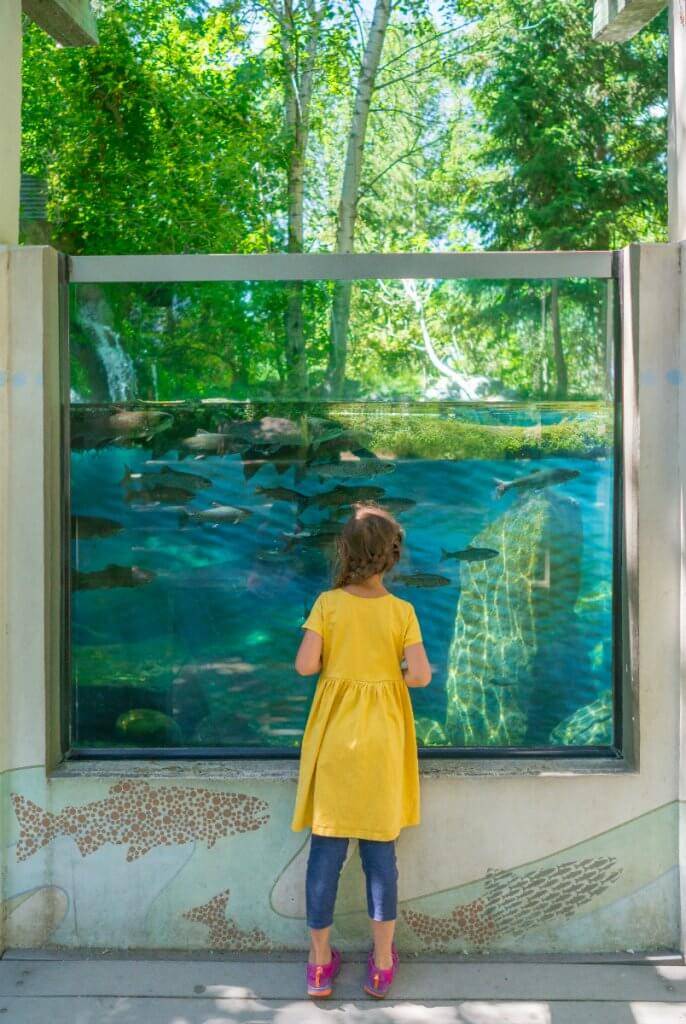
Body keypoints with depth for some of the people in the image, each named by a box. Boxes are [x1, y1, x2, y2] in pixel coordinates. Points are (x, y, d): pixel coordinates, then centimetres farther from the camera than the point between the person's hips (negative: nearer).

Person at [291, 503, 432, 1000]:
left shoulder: (328, 603, -6)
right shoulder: (401, 610, -6)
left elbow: (305, 665, -12)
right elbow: (421, 674, -11)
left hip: (334, 735, 0)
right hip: (381, 740, 0)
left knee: (326, 848, 10)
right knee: (381, 850, 11)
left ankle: (321, 961, 21)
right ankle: (383, 963, 22)